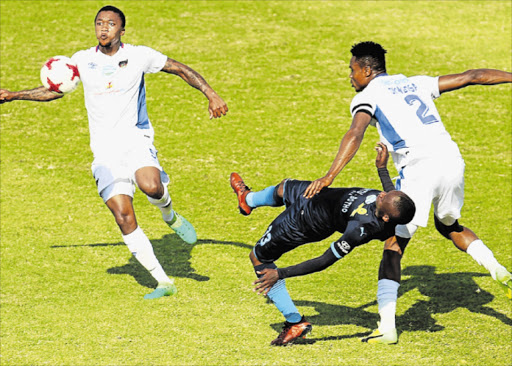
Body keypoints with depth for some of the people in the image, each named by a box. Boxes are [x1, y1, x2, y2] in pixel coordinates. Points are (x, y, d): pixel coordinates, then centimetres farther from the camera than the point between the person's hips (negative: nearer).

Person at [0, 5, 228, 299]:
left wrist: (211, 95, -4)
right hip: (105, 149, 2)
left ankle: (170, 215, 3)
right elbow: (54, 90, 22)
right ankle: (164, 282, -3)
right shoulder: (82, 61, 7)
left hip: (135, 139, -2)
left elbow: (181, 69, 7)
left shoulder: (138, 56, -1)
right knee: (123, 216, -10)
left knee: (151, 186, -34)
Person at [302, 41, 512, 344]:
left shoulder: (367, 96, 6)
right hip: (452, 160, 6)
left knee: (394, 247, -1)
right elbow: (471, 77, 27)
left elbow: (355, 134, -13)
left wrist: (330, 176, -21)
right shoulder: (416, 84, 24)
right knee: (449, 226, 32)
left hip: (419, 169, -6)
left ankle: (387, 327, -8)